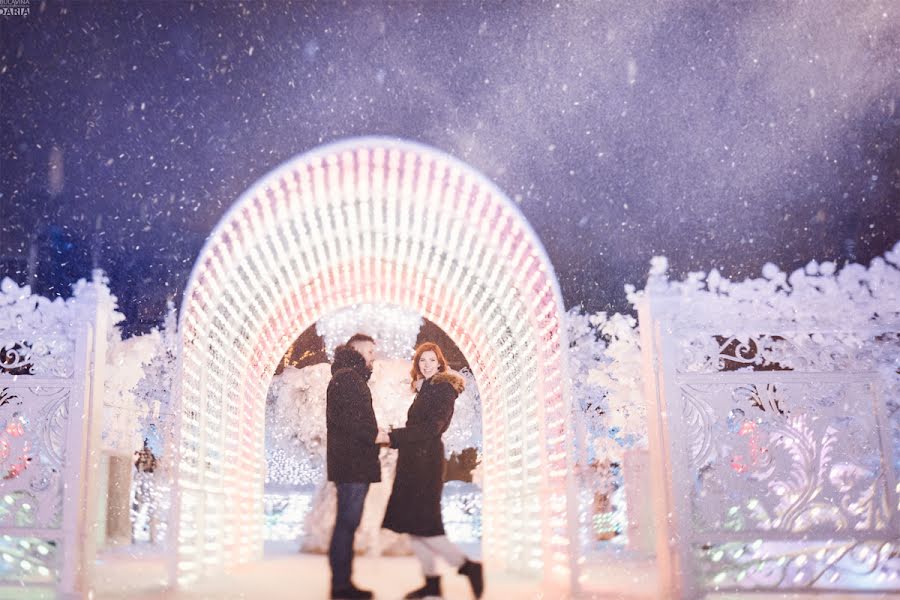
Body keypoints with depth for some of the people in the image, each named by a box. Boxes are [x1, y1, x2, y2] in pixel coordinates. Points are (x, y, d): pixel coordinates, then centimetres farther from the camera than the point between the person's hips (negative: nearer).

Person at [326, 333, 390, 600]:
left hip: (355, 464, 10)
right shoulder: (346, 377, -10)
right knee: (347, 522, -6)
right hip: (351, 464, -10)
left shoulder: (354, 378, 23)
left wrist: (376, 434, 14)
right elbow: (342, 417, -20)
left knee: (347, 523, 11)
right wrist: (374, 435, -14)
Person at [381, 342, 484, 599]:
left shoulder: (443, 388, -8)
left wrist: (392, 436, -18)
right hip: (413, 462, 9)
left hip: (426, 462, -9)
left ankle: (468, 566, -1)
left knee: (421, 525, -9)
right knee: (411, 525, 9)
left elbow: (431, 428, -18)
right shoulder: (425, 389, 18)